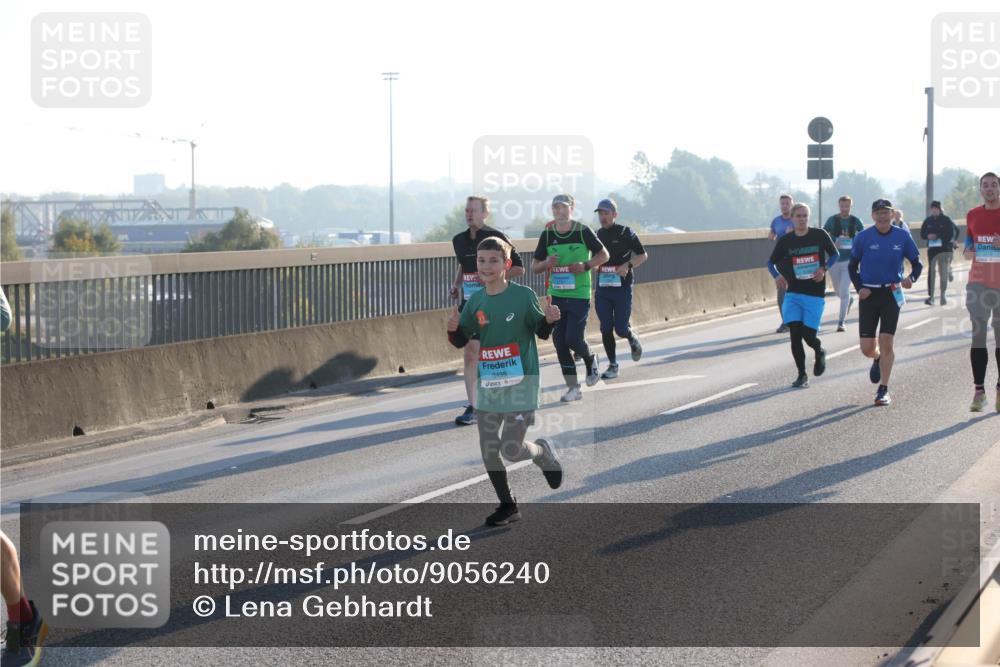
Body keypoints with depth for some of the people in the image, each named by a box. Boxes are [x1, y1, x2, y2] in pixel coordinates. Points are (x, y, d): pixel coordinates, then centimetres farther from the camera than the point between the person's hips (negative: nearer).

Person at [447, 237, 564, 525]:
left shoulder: (523, 295, -9)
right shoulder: (475, 301, 3)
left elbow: (541, 333, 2)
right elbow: (461, 341, 9)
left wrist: (549, 319, -20)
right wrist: (453, 328, -13)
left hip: (521, 384, -5)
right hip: (487, 384, 5)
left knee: (511, 449, -10)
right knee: (488, 450, 5)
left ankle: (543, 452, 24)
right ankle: (508, 506, 23)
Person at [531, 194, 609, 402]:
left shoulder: (583, 231, -6)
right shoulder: (547, 235, 4)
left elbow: (603, 254, 2)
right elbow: (534, 266, 10)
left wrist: (586, 266, -14)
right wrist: (546, 264, -13)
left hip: (580, 295, -4)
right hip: (557, 295, 4)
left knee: (573, 339, -12)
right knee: (559, 341, 1)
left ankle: (590, 359, 23)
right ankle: (573, 387, 9)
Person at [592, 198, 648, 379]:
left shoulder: (626, 233, -4)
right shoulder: (597, 235, 9)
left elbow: (643, 255, -1)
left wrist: (628, 265, -16)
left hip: (622, 288, -4)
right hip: (602, 289, 4)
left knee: (620, 329, -3)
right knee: (606, 329, 0)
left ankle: (633, 339, 31)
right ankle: (612, 365, 10)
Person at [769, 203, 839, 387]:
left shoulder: (819, 235, -2)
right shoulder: (785, 240, 2)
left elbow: (835, 254, 10)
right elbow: (771, 262, 12)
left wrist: (824, 269, -9)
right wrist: (777, 276, -9)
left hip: (815, 295, -2)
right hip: (793, 294, 2)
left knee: (808, 335, -7)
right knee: (795, 334, -7)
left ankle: (820, 352, 30)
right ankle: (802, 374, 8)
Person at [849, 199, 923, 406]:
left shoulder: (902, 236, -3)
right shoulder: (863, 238, -3)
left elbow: (917, 263, 5)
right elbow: (852, 266, 7)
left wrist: (911, 278, -16)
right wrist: (859, 288, -9)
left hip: (892, 293, -1)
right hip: (868, 294, 1)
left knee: (886, 342, -10)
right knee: (867, 348, 0)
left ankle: (883, 389, 2)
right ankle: (878, 359, 38)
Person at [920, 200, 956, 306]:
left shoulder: (946, 220, -1)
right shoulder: (928, 221, 8)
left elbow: (950, 234, -8)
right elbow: (922, 234, 10)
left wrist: (937, 236, -16)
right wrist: (928, 236, -12)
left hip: (944, 249, -2)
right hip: (932, 249, 2)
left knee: (943, 272, 1)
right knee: (931, 271, -5)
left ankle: (943, 294, 13)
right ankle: (930, 295, -6)